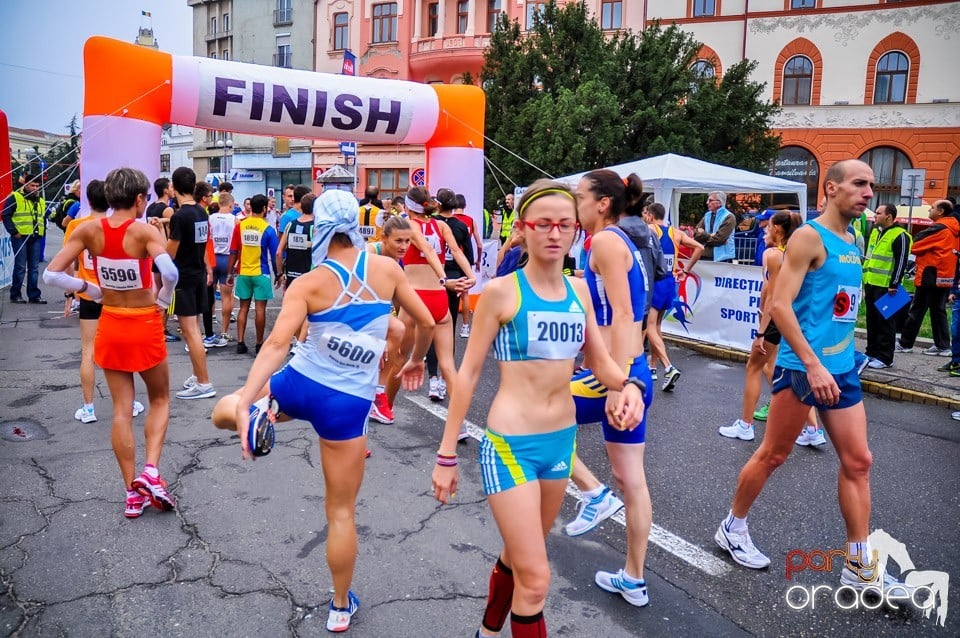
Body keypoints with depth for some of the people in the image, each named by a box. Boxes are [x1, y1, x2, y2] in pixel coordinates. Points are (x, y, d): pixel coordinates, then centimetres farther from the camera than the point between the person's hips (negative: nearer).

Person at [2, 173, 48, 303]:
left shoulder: (41, 201, 18)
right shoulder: (15, 197, -3)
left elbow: (43, 218, 29)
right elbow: (6, 215, -7)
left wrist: (43, 231, 15)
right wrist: (13, 231, -13)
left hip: (36, 238, 6)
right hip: (20, 237, -6)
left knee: (34, 267, 6)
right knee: (20, 266, -3)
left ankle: (34, 295, 10)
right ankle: (15, 295, 7)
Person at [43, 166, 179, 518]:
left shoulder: (89, 229, -5)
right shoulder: (145, 231, -16)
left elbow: (51, 274, -9)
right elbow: (170, 272, -33)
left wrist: (91, 290, 2)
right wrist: (163, 300, -15)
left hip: (110, 326, 3)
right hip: (145, 326, -3)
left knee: (121, 409, 10)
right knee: (160, 400, 18)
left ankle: (133, 493, 14)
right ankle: (151, 470, 0)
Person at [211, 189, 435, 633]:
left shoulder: (308, 284, -8)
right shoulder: (387, 268, -3)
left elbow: (277, 344, -20)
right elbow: (426, 322, 6)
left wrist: (243, 402, -23)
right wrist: (416, 361, 24)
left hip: (299, 383, -1)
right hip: (348, 403, 1)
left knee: (223, 412, 28)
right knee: (341, 510, 14)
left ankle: (257, 413, -8)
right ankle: (341, 607, 26)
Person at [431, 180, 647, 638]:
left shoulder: (578, 289, 3)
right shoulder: (501, 292, -12)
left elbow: (602, 361, 9)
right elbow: (468, 373, -8)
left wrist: (629, 387, -15)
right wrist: (447, 455, -7)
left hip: (562, 440, 6)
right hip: (511, 445, -6)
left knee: (518, 557, 24)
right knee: (535, 579, -5)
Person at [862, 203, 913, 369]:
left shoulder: (899, 236, -10)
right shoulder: (875, 232, 16)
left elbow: (901, 262, -15)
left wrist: (894, 285, -18)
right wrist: (864, 280, 21)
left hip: (886, 287, -8)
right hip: (871, 285, 8)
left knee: (885, 323, -3)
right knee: (872, 321, 13)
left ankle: (885, 358, 2)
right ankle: (872, 353, 22)